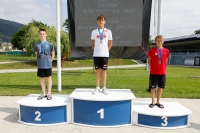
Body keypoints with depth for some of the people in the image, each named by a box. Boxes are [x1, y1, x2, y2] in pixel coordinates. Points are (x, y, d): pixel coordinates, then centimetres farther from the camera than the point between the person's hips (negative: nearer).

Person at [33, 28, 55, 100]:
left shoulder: (50, 44, -3)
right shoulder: (36, 45, 4)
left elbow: (53, 54, 6)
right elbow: (36, 54, 15)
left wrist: (50, 61, 2)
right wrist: (39, 61, 8)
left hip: (48, 65, -3)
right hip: (40, 65, 3)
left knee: (48, 78, 5)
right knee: (41, 79, 8)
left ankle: (49, 94, 15)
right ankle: (44, 93, 21)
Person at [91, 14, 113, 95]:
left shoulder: (108, 31, 4)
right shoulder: (94, 32, 5)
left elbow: (110, 44, 8)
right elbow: (92, 44, 11)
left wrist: (106, 50, 2)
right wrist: (96, 50, 4)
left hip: (105, 54, 0)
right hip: (96, 54, 1)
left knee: (104, 70, 4)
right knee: (98, 70, 5)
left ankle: (104, 88, 14)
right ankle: (97, 88, 14)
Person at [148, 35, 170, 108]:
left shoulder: (166, 51, 0)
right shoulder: (152, 50, -7)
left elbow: (165, 61, 12)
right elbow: (149, 61, 1)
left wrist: (162, 68, 7)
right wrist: (152, 68, -2)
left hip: (162, 72, 3)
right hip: (153, 72, -3)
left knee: (160, 87, 10)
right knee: (153, 87, 5)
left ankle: (158, 102, 23)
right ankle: (153, 102, 19)